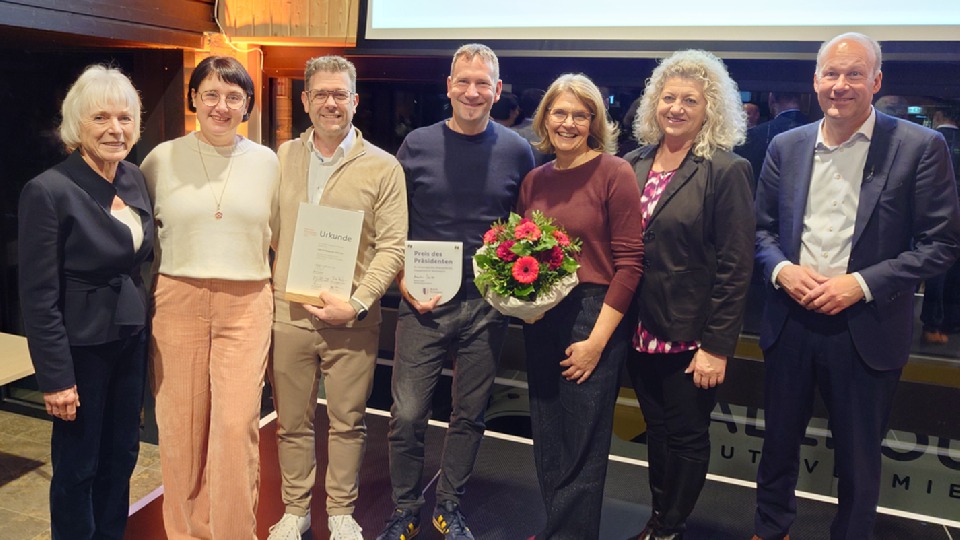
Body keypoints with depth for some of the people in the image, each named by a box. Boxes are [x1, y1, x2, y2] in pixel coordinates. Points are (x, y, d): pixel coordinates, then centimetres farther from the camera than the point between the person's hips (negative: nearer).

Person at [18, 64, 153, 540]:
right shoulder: (48, 191, -17)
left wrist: (142, 327, 7)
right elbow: (39, 296, -16)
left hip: (131, 336, 6)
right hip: (82, 344, -6)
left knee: (122, 453, 17)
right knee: (78, 464, 11)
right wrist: (56, 378, -16)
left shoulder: (134, 179, 3)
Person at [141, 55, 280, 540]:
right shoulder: (163, 159, 2)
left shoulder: (266, 162, 5)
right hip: (177, 301, 0)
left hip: (246, 304, 0)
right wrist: (142, 291, 7)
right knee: (181, 425, 7)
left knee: (237, 424, -4)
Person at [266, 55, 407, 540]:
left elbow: (391, 246, -5)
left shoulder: (383, 167, -1)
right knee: (292, 422, 13)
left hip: (353, 319, -2)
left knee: (347, 422, 11)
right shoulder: (281, 159, 7)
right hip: (288, 313, 2)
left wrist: (357, 304, -14)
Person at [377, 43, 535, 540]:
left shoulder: (516, 152, 2)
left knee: (469, 414, 12)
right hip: (423, 301, -1)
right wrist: (404, 283, -6)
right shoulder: (417, 145, 2)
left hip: (486, 304, 1)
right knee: (408, 414, -1)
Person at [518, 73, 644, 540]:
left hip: (594, 315, -5)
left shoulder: (614, 173, -8)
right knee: (547, 441, 15)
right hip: (539, 318, 6)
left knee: (582, 447, 4)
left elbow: (629, 262, -11)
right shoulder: (534, 180, 9)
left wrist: (598, 339, -14)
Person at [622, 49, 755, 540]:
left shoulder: (726, 171, -11)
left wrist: (717, 347, -15)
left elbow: (735, 268, -13)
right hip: (641, 330, 5)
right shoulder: (633, 164, 5)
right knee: (656, 431, 18)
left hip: (691, 336, -5)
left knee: (686, 438, 11)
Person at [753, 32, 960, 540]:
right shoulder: (786, 146, 4)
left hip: (866, 330, -3)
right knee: (778, 442, 18)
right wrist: (781, 269, -10)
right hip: (790, 322, 4)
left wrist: (862, 284, -18)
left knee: (858, 459, 13)